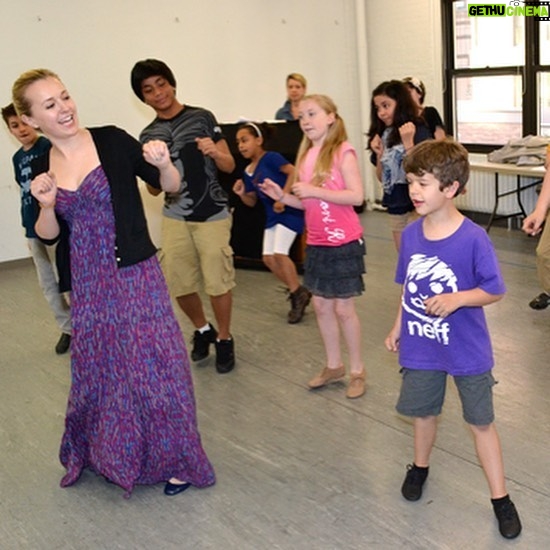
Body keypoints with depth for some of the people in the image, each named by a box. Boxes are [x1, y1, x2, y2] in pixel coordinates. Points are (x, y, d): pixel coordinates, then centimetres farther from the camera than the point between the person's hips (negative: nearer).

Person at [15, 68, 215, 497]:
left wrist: (162, 164, -24)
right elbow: (48, 236, 9)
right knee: (99, 371, 16)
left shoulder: (112, 141, -9)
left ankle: (176, 459, 21)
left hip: (135, 276, -4)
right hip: (88, 284, 4)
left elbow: (171, 187, -3)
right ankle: (114, 454, 39)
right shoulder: (42, 168, 3)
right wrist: (46, 206, -11)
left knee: (153, 366, 1)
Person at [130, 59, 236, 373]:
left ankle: (224, 339, 19)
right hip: (175, 218, 3)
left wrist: (214, 152, -19)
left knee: (218, 281, -3)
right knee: (180, 284, 4)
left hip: (212, 215, -3)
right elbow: (154, 189, 11)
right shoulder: (148, 136, 8)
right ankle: (203, 330, 30)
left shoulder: (202, 118, -1)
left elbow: (230, 166, 2)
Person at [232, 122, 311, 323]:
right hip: (272, 215, 9)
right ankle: (297, 292, 20)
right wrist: (241, 194, -4)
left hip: (289, 211, -9)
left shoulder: (270, 158, -14)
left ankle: (298, 294, 4)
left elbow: (293, 172, -25)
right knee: (268, 257, 5)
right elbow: (252, 202, 16)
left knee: (279, 253, -15)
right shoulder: (247, 172, 9)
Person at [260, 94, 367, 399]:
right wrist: (281, 196, -3)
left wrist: (313, 190, -22)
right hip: (316, 243, 7)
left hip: (343, 243, -7)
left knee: (343, 308, 1)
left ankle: (357, 370, 18)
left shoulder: (343, 151, -12)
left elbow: (356, 196, -20)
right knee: (321, 305, 13)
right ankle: (334, 365, 29)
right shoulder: (306, 155, 8)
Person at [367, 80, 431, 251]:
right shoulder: (384, 135, 8)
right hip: (395, 206, 7)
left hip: (416, 205, -7)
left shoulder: (418, 131, -11)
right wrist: (379, 155, -4)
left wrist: (408, 142, -25)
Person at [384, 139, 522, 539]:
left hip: (467, 351, -4)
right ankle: (421, 465, 50)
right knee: (423, 411, 22)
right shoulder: (411, 234, -8)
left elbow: (494, 291, -13)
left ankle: (501, 498, 27)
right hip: (421, 348, 4)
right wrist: (398, 328, 12)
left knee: (481, 422, 11)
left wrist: (455, 299, -28)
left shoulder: (473, 238, -22)